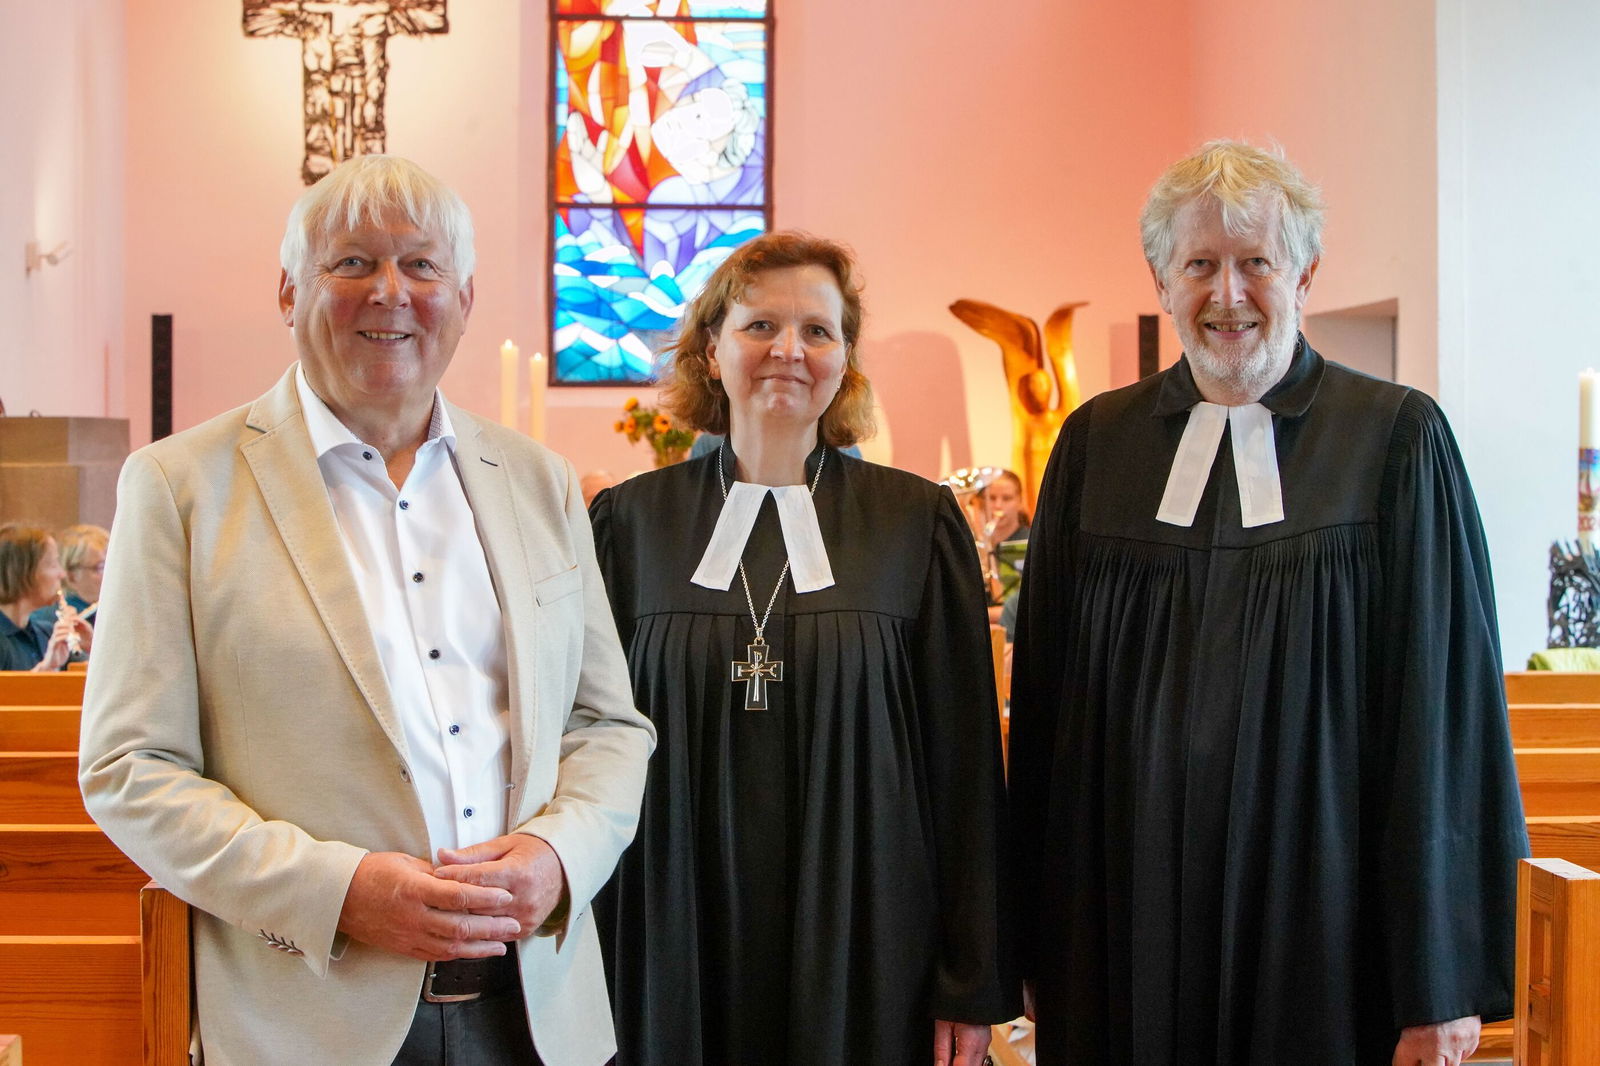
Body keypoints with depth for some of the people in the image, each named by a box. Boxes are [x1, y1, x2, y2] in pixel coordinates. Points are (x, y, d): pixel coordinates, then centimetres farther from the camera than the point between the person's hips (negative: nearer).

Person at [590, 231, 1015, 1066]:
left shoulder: (917, 521, 1)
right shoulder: (629, 521, 3)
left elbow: (964, 762, 0)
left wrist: (974, 984, -2)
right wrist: (583, 969, 3)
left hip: (862, 947, -1)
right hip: (677, 947, 1)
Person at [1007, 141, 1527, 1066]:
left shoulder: (1396, 438, -3)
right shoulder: (1098, 443, 5)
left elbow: (1446, 712, -6)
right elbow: (1046, 695, 8)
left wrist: (1444, 985, -9)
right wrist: (1040, 938, 6)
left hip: (1318, 922, -2)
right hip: (1128, 914, 3)